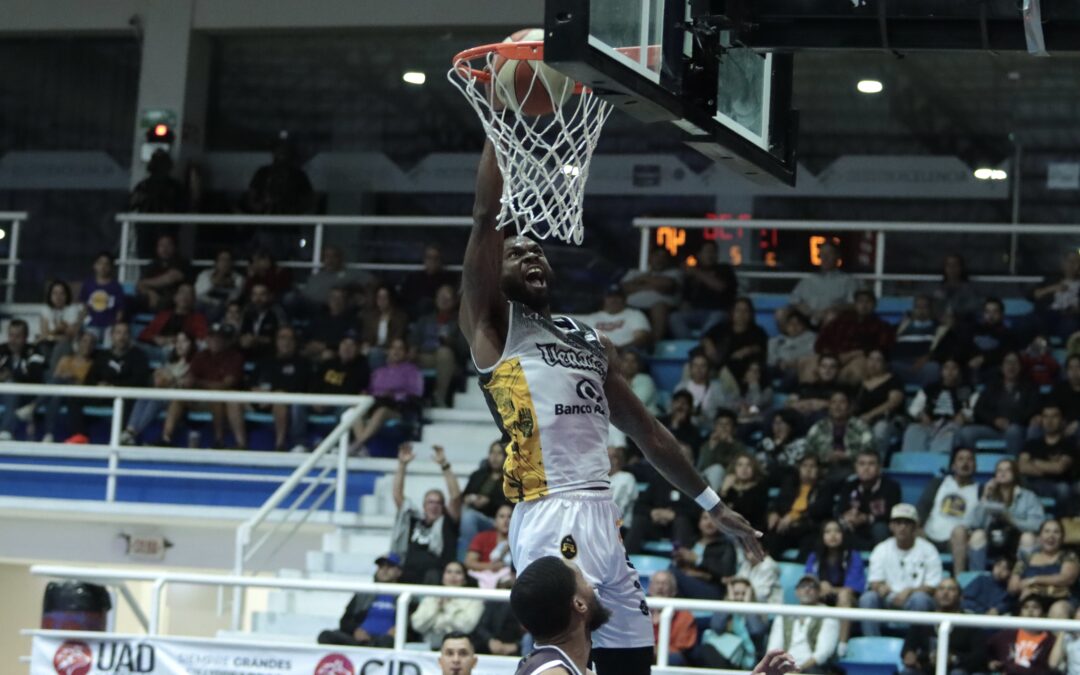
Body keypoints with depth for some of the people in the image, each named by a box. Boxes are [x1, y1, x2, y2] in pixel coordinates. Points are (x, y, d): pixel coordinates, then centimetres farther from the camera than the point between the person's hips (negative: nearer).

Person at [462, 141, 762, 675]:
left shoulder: (588, 340, 22)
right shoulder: (493, 325, 3)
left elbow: (647, 431, 26)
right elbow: (487, 215, -8)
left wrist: (714, 506, 24)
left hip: (603, 515, 7)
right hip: (549, 517, -7)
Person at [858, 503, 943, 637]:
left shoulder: (927, 550, 1)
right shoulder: (881, 549, 9)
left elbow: (933, 587, -5)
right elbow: (874, 583, 1)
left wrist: (909, 591, -22)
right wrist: (880, 587, -24)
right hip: (888, 603, 2)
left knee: (919, 598, -36)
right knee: (867, 598, -27)